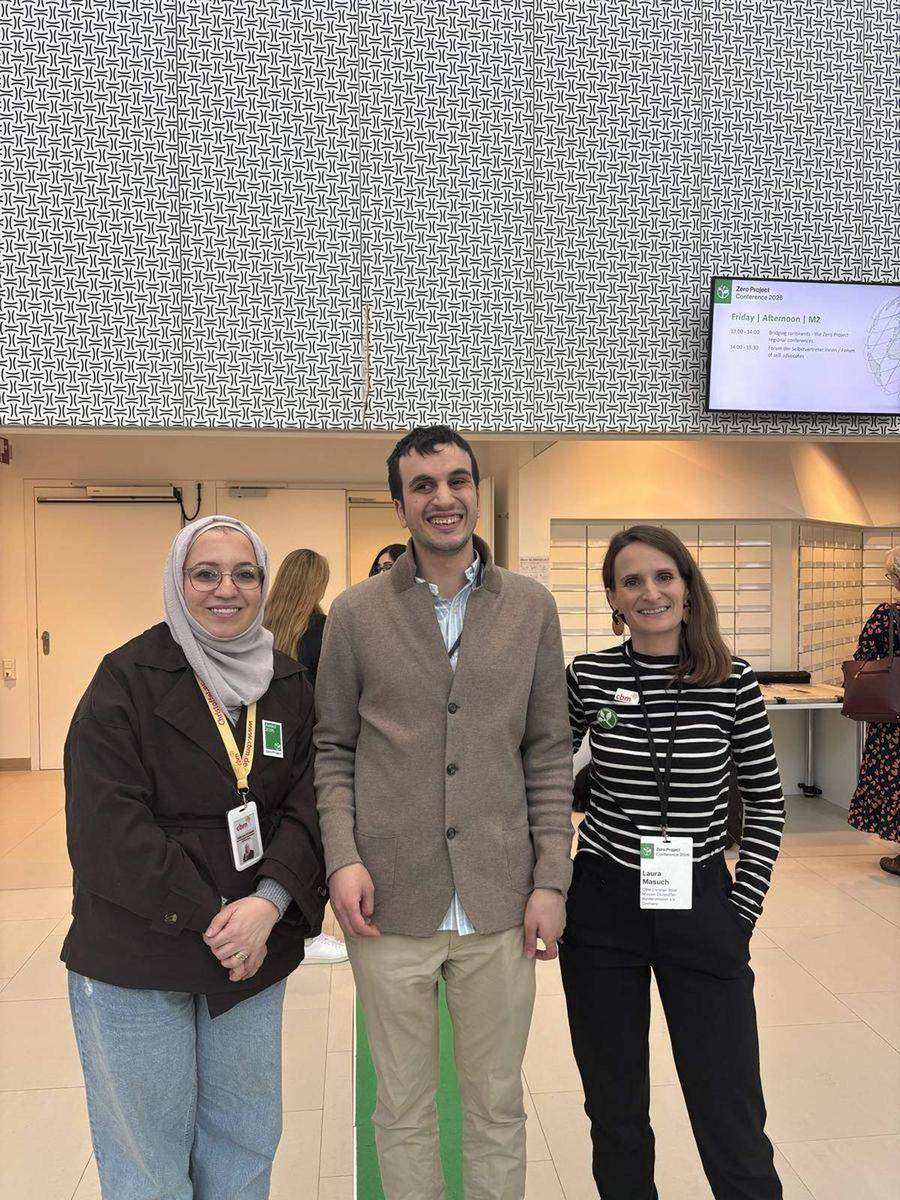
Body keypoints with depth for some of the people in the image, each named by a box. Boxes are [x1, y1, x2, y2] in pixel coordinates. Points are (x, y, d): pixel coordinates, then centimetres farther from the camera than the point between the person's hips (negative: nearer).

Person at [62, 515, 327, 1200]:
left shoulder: (288, 686, 5)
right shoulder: (128, 677, -8)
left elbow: (307, 805, -1)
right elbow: (106, 822, -15)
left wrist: (268, 902, -17)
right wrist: (213, 919, -16)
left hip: (254, 952, 4)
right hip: (135, 957, -4)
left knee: (245, 1143, 16)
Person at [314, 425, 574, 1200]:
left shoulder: (532, 608, 2)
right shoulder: (356, 614, 0)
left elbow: (549, 753, 4)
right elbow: (333, 749, 5)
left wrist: (551, 879, -1)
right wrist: (342, 858, -8)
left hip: (500, 905, 1)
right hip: (391, 904, 0)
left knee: (499, 1107, 17)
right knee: (404, 1110, 17)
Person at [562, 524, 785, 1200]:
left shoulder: (733, 683, -5)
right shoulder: (587, 677, -5)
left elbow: (766, 802, 4)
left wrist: (744, 910, 1)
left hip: (701, 909, 0)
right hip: (602, 909, 1)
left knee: (731, 1117, 6)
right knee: (615, 1109, 16)